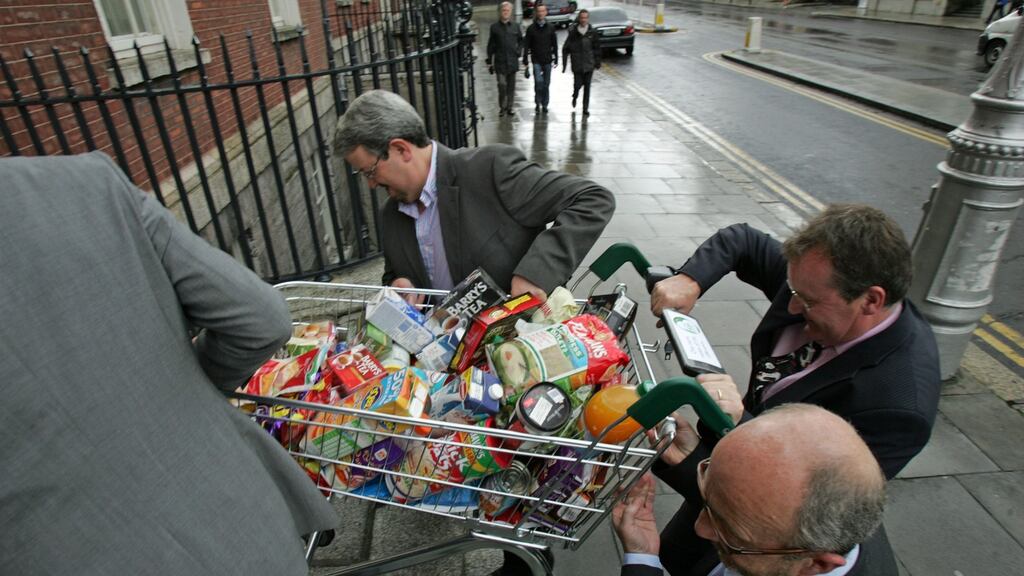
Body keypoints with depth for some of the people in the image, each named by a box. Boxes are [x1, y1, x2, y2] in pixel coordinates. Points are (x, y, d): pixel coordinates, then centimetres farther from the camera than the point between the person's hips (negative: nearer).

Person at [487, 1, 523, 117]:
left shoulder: (516, 26, 7)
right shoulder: (495, 27, 3)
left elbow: (521, 41, 19)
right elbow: (490, 45, 5)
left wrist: (519, 51, 2)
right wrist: (489, 61, 3)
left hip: (512, 62, 2)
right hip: (500, 62, -2)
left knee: (511, 86, 7)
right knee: (502, 85, -10)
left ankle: (509, 108, 18)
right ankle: (502, 107, 7)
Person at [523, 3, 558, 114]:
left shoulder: (551, 27, 5)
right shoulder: (531, 28, 0)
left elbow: (555, 44, 9)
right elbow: (526, 46, 2)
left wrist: (556, 59, 6)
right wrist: (525, 60, -3)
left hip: (548, 60, 2)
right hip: (536, 60, -2)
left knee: (546, 83, 6)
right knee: (538, 82, -14)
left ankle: (544, 105, 18)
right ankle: (537, 104, 1)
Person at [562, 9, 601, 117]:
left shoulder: (592, 32, 0)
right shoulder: (573, 32, -4)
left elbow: (597, 48, 7)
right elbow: (565, 49, -1)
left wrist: (597, 62, 6)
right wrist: (564, 64, -3)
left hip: (589, 64, 1)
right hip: (577, 65, -1)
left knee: (587, 86, 2)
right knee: (578, 84, -2)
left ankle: (585, 108, 12)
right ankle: (575, 96, 34)